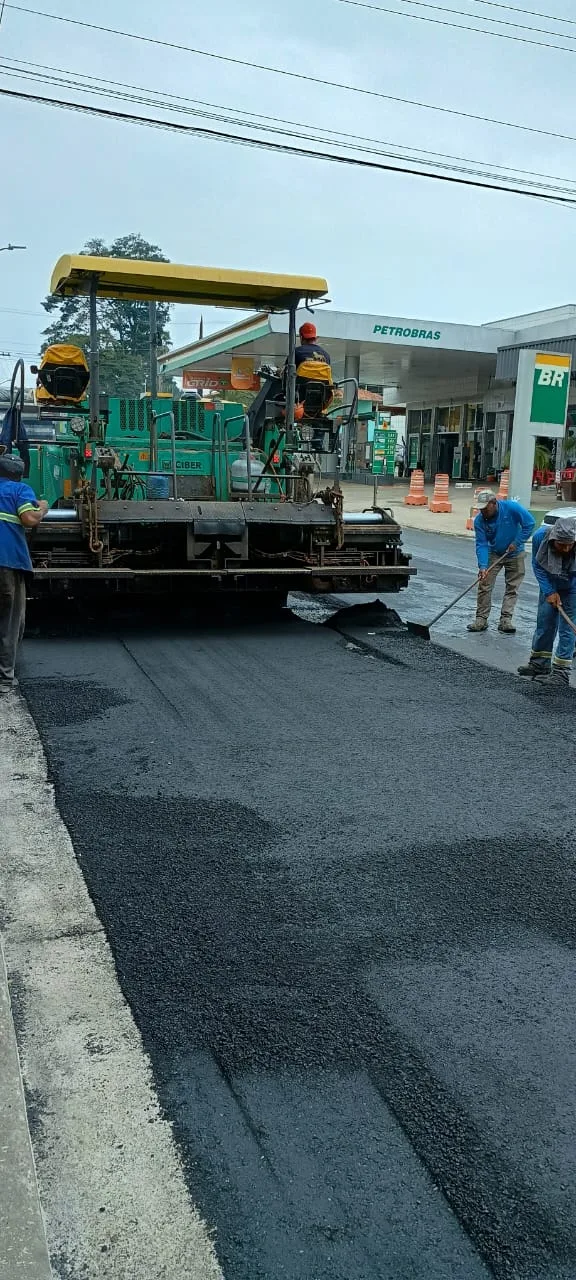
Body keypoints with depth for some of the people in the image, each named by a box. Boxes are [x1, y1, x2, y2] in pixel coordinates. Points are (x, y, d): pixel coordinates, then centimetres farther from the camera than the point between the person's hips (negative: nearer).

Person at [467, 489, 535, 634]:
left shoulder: (512, 508, -23)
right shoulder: (479, 520, -17)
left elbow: (529, 524, -15)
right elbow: (481, 544, -20)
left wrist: (516, 543, -19)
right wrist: (483, 566, -31)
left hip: (515, 554, -1)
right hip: (493, 554, 1)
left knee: (512, 588, -2)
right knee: (484, 586, -6)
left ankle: (505, 620, 1)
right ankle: (481, 619, 0)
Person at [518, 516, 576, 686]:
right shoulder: (541, 536, -28)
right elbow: (537, 565, -11)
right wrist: (549, 592, -15)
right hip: (550, 587, 3)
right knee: (544, 624, 8)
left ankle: (561, 672, -3)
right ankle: (539, 664, 22)